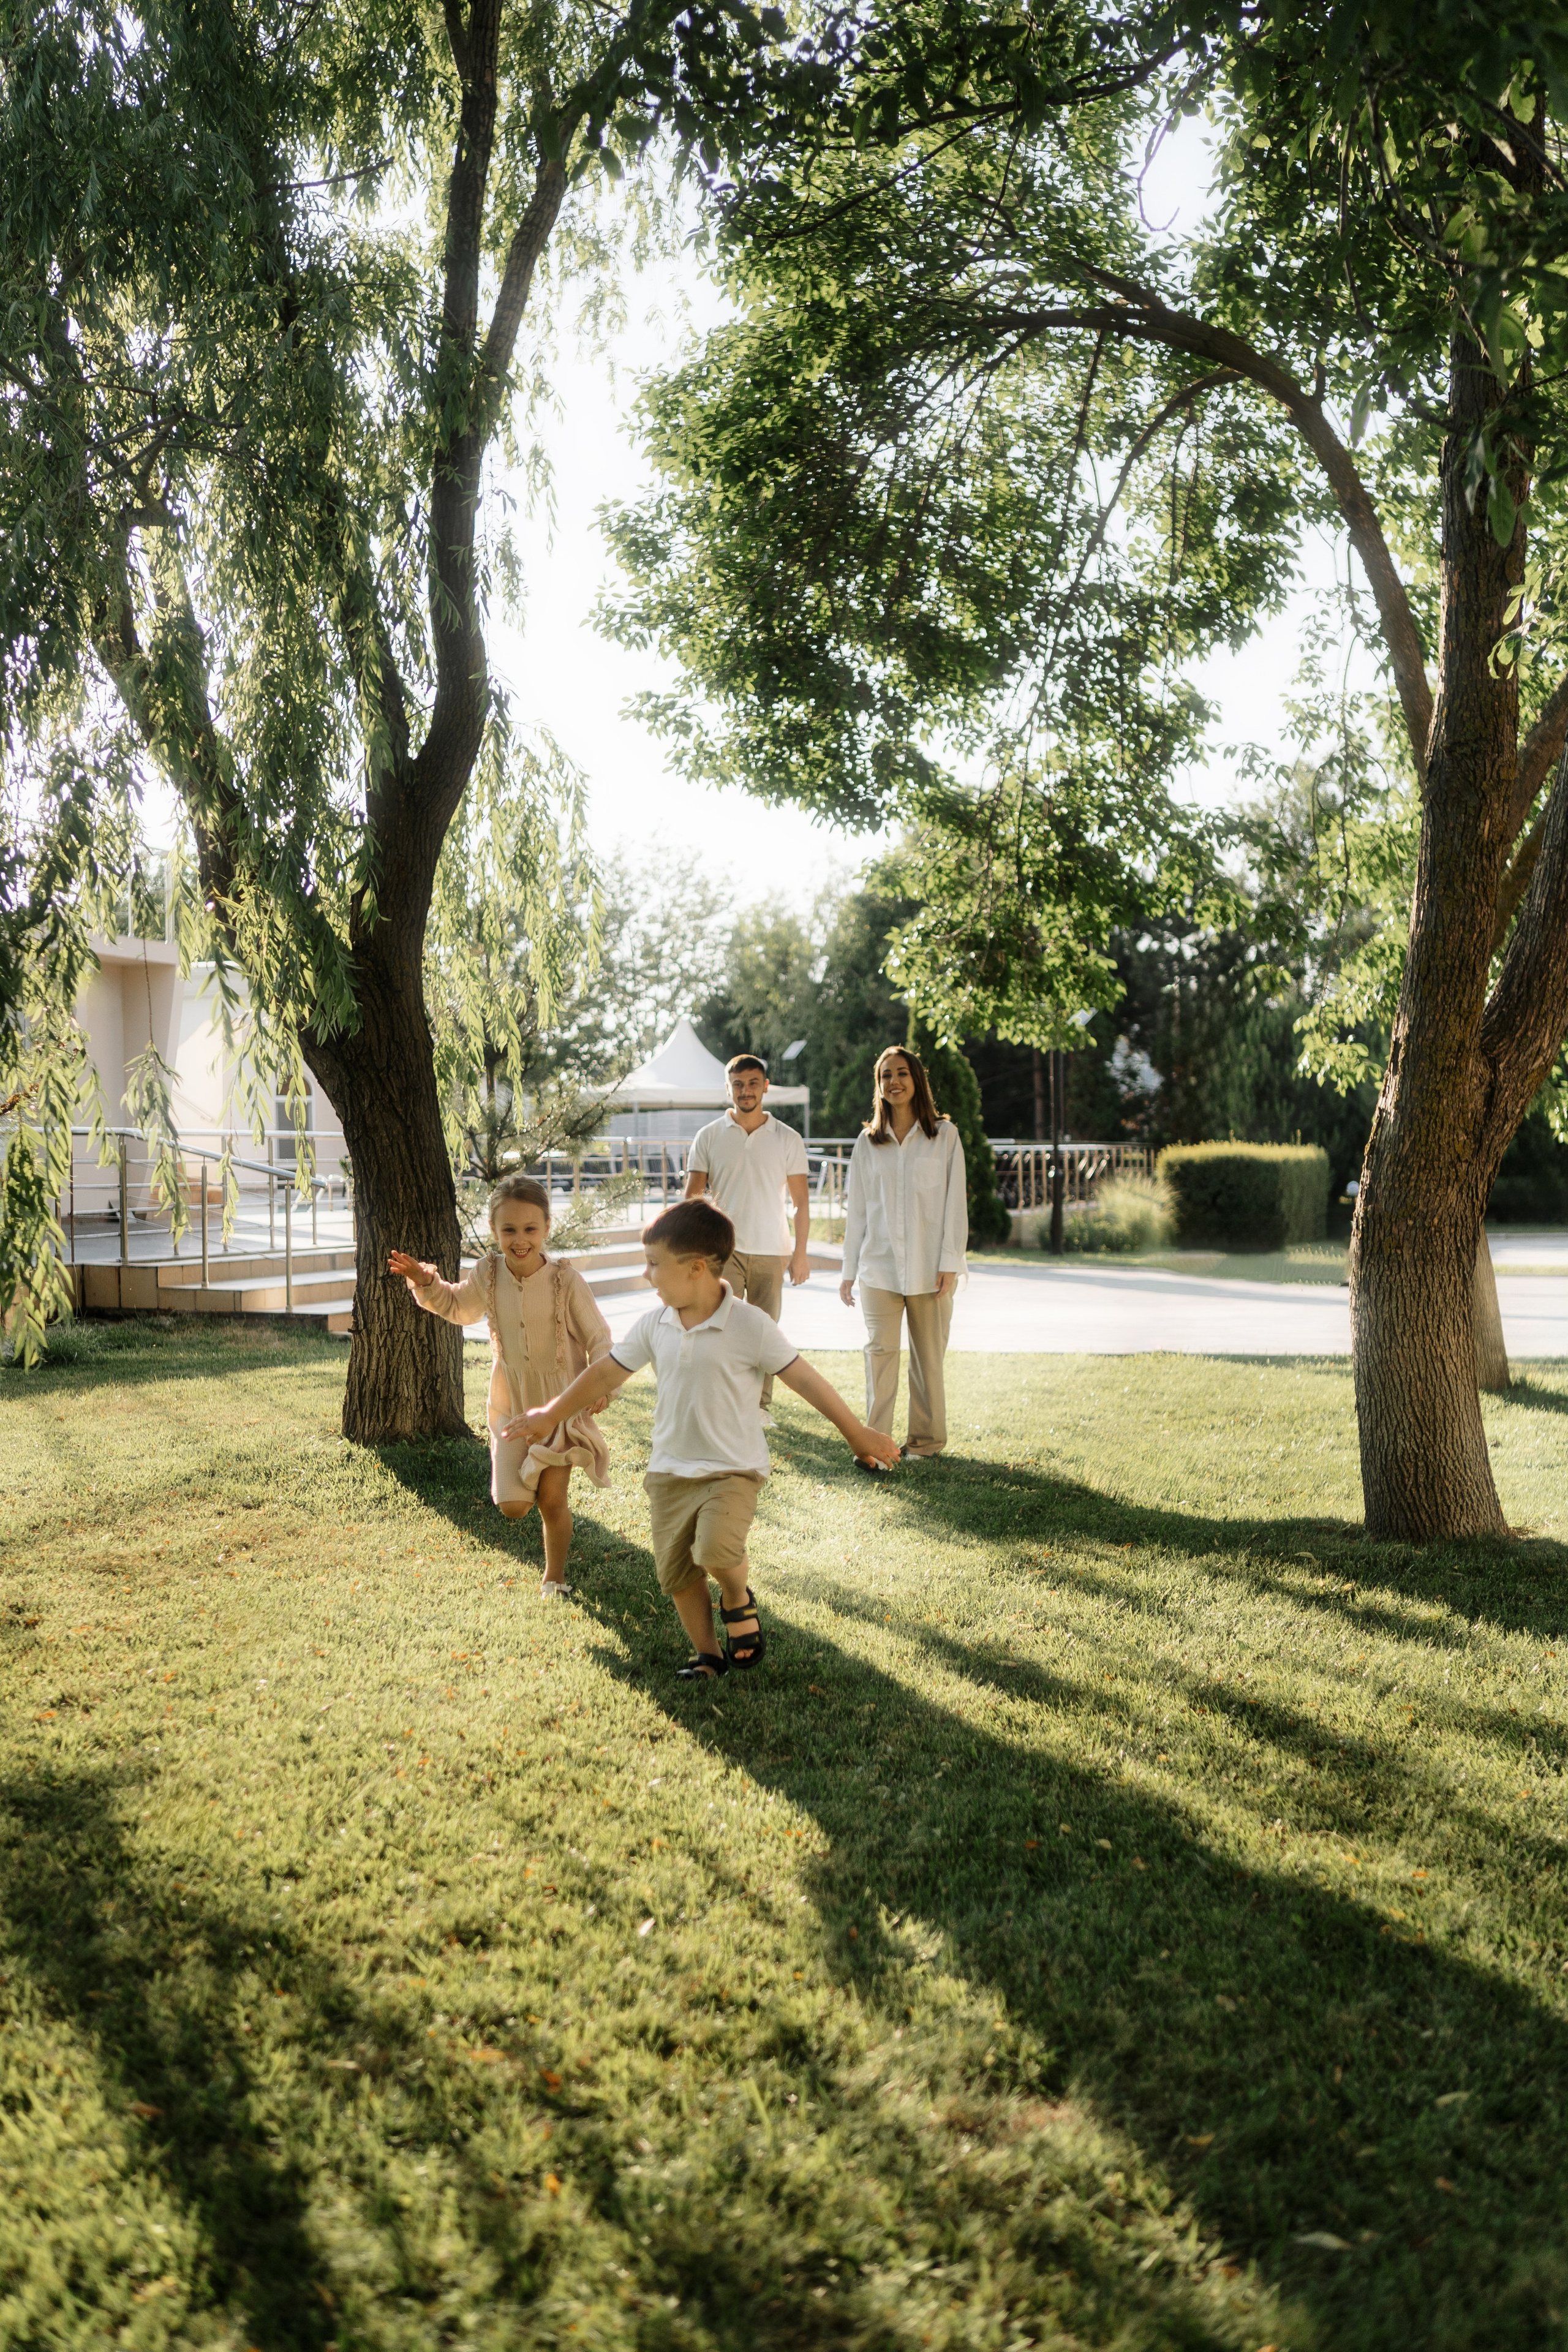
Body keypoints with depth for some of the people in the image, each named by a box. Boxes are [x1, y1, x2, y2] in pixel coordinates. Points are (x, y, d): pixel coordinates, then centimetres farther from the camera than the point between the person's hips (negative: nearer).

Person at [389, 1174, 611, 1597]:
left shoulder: (566, 1280, -16)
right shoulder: (487, 1274, -6)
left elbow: (597, 1337, -9)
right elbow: (458, 1306, 15)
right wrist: (427, 1284, -3)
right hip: (510, 1406, 3)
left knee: (552, 1502, -1)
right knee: (513, 1506, -4)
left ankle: (554, 1578, 23)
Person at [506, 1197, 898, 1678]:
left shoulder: (750, 1326, -14)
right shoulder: (655, 1324, 1)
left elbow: (804, 1378, -12)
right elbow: (607, 1372, 12)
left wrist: (857, 1434, -11)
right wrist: (550, 1415, 17)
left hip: (733, 1469, -5)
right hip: (670, 1471, 5)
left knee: (716, 1551, -27)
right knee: (676, 1573, 7)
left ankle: (739, 1599, 6)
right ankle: (708, 1654, 27)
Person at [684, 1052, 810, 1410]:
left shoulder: (787, 1139, 5)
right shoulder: (708, 1137, 4)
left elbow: (801, 1201, 6)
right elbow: (693, 1197, 4)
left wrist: (800, 1253, 0)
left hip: (770, 1253, 1)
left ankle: (759, 1407, 16)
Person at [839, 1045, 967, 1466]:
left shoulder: (944, 1135, 4)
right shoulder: (867, 1142, 10)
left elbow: (955, 1202, 1)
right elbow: (857, 1209, 12)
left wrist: (950, 1262, -7)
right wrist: (849, 1270, 9)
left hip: (929, 1268, -1)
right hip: (880, 1265, 1)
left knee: (929, 1356, 5)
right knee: (880, 1350, -7)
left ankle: (926, 1440, 16)